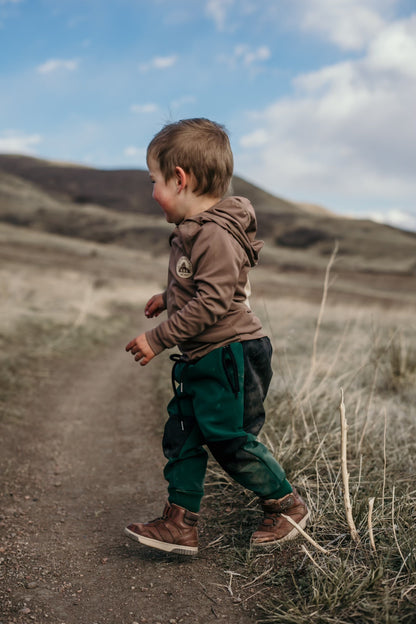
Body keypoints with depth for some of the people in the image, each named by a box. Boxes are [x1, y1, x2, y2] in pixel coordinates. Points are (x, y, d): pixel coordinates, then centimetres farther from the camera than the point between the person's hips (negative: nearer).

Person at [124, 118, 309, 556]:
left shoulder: (215, 235, -21)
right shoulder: (191, 231, 12)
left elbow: (213, 300, -27)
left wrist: (158, 339, -22)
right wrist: (169, 298, 30)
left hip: (231, 356, -10)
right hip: (202, 358, 10)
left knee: (231, 440, -1)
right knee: (181, 437, 9)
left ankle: (287, 506, 21)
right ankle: (180, 523, 17)